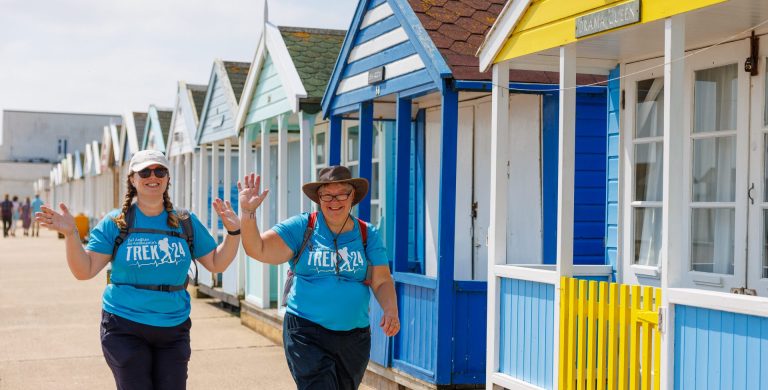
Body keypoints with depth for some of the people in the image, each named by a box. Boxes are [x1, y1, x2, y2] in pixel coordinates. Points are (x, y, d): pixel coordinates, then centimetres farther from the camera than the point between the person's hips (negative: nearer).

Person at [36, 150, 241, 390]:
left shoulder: (186, 223, 4)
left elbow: (216, 264, 8)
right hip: (126, 328, -3)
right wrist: (70, 234, -20)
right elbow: (84, 271, -6)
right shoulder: (115, 223, -3)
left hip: (174, 330, 3)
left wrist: (233, 232, -6)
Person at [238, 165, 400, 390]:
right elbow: (258, 250, -8)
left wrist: (391, 310, -17)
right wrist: (248, 212, -21)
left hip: (354, 337, 3)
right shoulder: (301, 227, -2)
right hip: (306, 332, -3)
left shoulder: (368, 235, 4)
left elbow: (382, 282, 2)